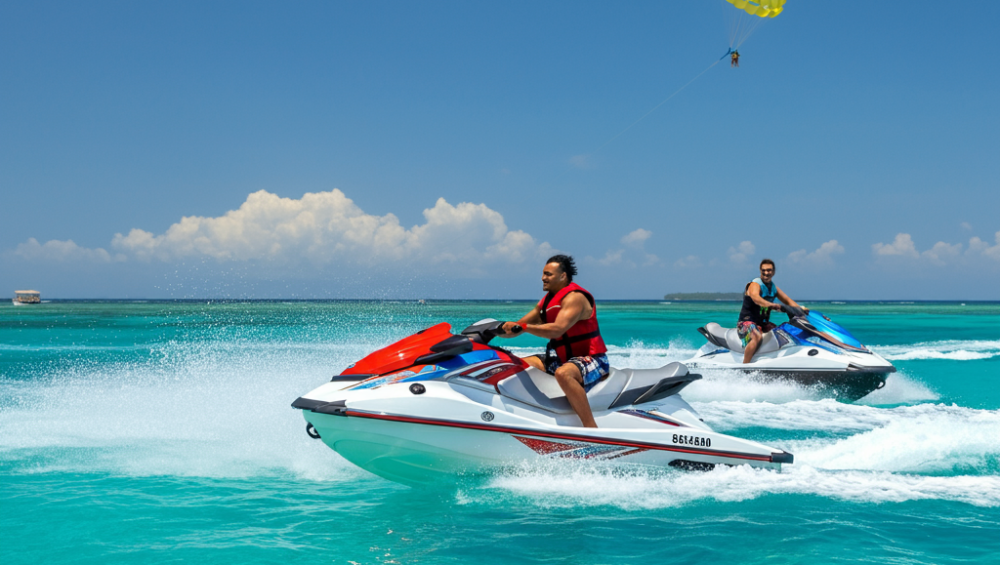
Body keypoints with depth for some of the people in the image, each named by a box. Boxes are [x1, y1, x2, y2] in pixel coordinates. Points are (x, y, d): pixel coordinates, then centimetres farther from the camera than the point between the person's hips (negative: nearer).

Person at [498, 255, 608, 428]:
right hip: (560, 358, 10)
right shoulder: (547, 300, 13)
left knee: (563, 373, -41)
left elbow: (557, 329, -30)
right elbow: (517, 327, 13)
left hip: (590, 359, -9)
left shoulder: (574, 297, -16)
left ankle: (592, 429, -42)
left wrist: (522, 327, -32)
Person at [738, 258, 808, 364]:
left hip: (763, 323, 9)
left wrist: (801, 308, -5)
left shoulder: (773, 287, 12)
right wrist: (771, 305, -54)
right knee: (757, 336, -36)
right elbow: (755, 298, -36)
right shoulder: (755, 285, -14)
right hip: (747, 321, -9)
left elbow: (787, 300, 14)